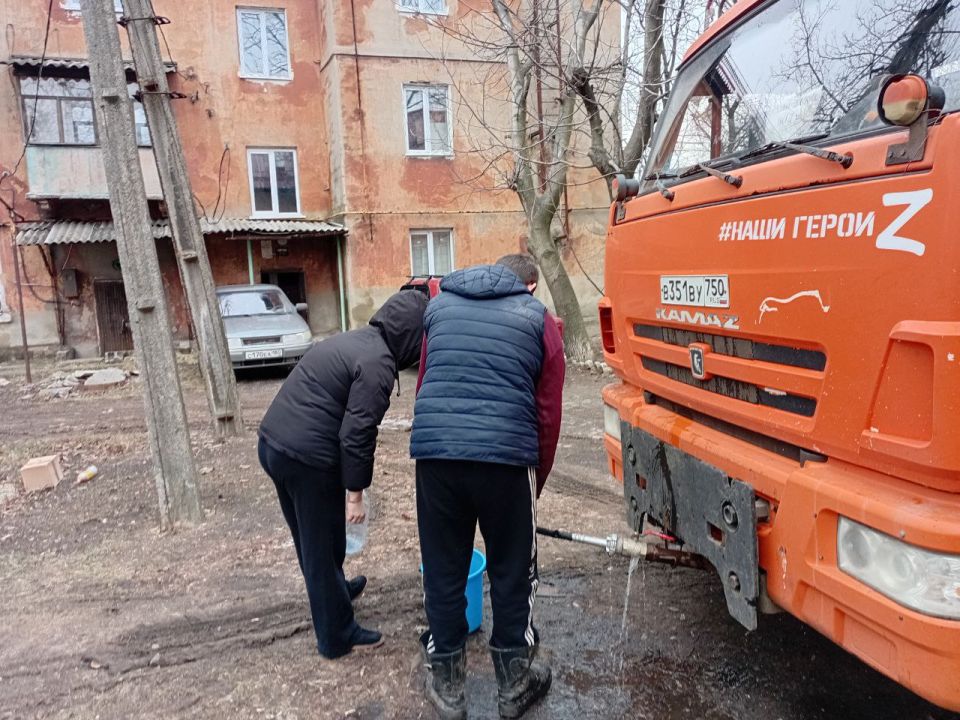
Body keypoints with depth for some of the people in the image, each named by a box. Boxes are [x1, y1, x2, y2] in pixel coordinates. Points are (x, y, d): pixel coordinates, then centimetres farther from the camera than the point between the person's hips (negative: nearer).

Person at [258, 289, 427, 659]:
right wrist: (356, 493, -9)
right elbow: (356, 434, -18)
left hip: (272, 442, 10)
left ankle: (333, 591, 50)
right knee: (324, 545, 7)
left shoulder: (351, 340, 15)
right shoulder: (378, 364, -14)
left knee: (308, 538, 26)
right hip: (308, 459, -9)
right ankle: (337, 637, 24)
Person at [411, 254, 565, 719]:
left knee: (442, 573, 16)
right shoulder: (539, 320, 10)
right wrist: (535, 484, 18)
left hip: (433, 453, 3)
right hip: (506, 457, -2)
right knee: (511, 573, 15)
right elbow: (548, 415, 8)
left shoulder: (439, 306, 20)